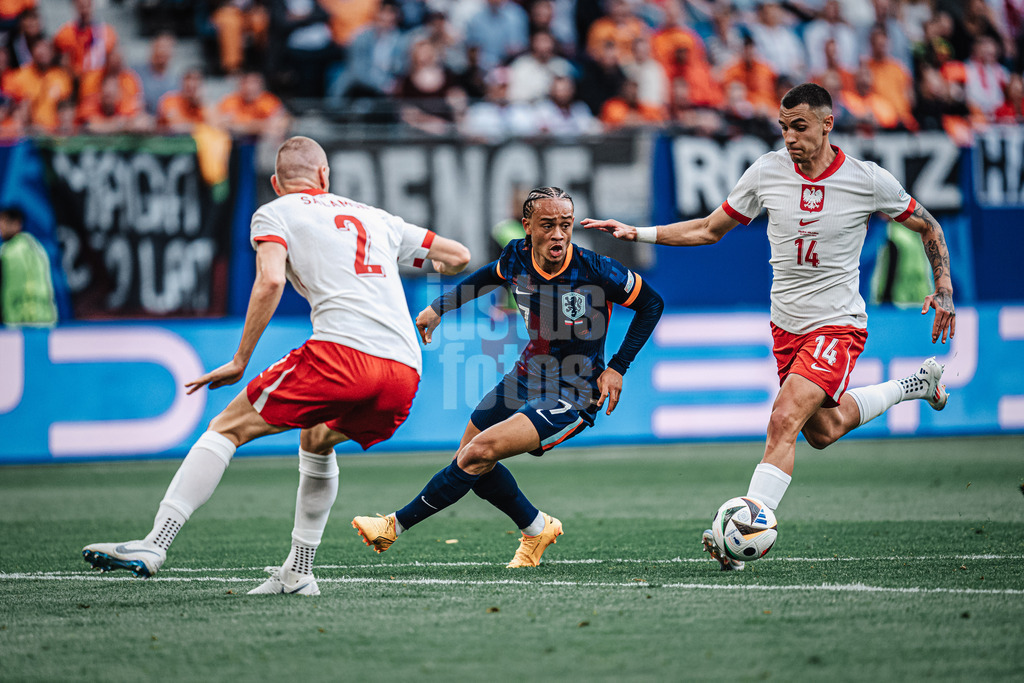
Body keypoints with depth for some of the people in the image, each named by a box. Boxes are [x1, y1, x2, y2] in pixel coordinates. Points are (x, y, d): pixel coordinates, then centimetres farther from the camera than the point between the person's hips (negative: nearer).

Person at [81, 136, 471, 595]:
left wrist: (240, 361, 1)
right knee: (316, 440, 32)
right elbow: (459, 256, 34)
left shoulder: (275, 214, 15)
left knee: (228, 428, 4)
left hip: (342, 352, -6)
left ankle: (154, 545, -7)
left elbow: (271, 281, -5)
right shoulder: (377, 218, 29)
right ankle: (298, 572, 27)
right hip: (406, 372, 6)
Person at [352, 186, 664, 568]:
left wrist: (617, 368, -13)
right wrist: (441, 306, 16)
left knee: (479, 453, -20)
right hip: (527, 377, 7)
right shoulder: (517, 256, -8)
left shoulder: (596, 270, -23)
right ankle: (537, 529, 34)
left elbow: (651, 304, -9)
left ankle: (396, 526, -7)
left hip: (574, 397, -7)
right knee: (469, 462, 15)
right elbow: (491, 275, 18)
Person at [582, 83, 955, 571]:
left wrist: (944, 288, -6)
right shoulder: (767, 171, -4)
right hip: (786, 325, 5)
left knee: (784, 421, -22)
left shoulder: (868, 180, -12)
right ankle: (914, 386, 44)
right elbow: (710, 229, 8)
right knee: (822, 432, 18)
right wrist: (639, 233, -1)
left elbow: (928, 227, 5)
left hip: (837, 325, -5)